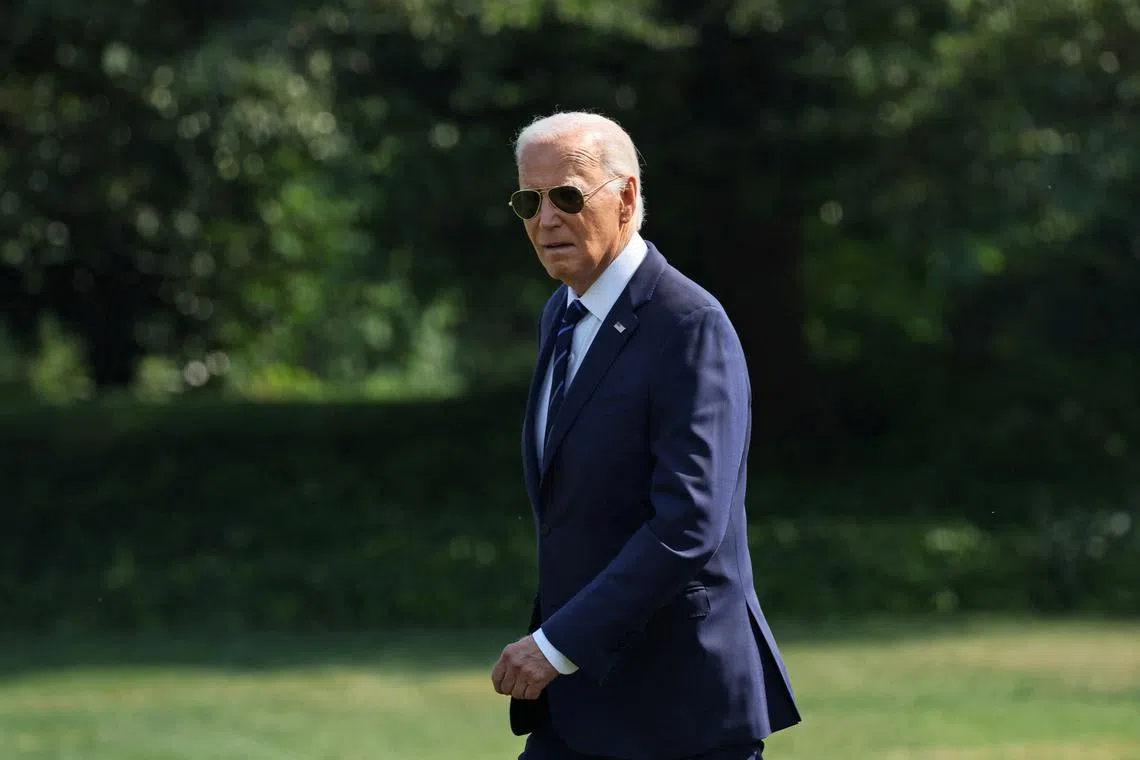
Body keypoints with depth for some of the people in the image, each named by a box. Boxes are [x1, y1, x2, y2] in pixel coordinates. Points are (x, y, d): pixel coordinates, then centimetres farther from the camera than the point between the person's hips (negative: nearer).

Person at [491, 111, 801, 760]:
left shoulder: (691, 327, -15)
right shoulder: (565, 316, 14)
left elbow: (688, 525, -24)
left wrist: (558, 644, -23)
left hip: (684, 707, -8)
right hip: (581, 706, 8)